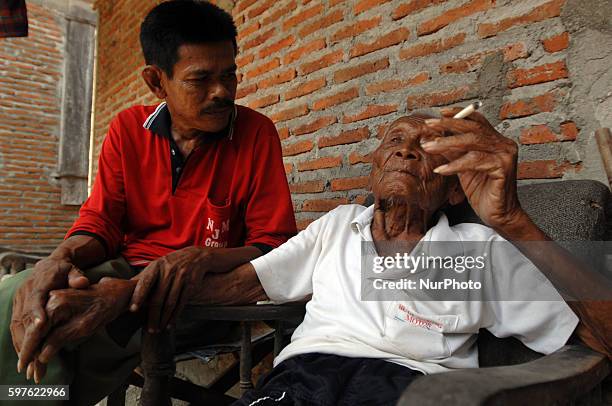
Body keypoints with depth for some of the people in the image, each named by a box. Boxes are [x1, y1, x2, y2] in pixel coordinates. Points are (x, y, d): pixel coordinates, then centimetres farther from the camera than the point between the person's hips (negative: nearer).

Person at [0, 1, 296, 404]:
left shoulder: (256, 132, -6)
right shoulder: (129, 129, 5)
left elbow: (274, 246, -9)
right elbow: (100, 223, 4)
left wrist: (202, 257, -27)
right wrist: (62, 258, -20)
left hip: (208, 288, -4)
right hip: (127, 268, 5)